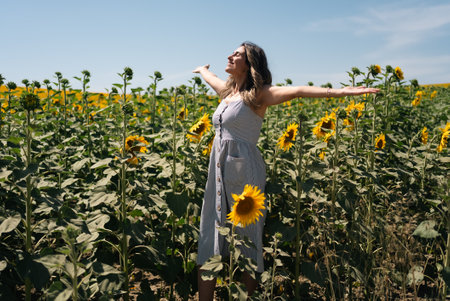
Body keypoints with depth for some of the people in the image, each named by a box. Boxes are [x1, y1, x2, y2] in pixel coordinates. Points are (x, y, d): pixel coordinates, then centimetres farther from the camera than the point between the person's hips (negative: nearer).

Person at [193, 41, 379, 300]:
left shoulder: (258, 94, -5)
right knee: (209, 242, 9)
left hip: (244, 174, -7)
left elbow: (296, 91, -20)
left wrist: (341, 92, -31)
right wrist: (202, 69, 59)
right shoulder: (227, 91, 15)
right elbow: (211, 78, 38)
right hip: (219, 172, 7)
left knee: (246, 245, 2)